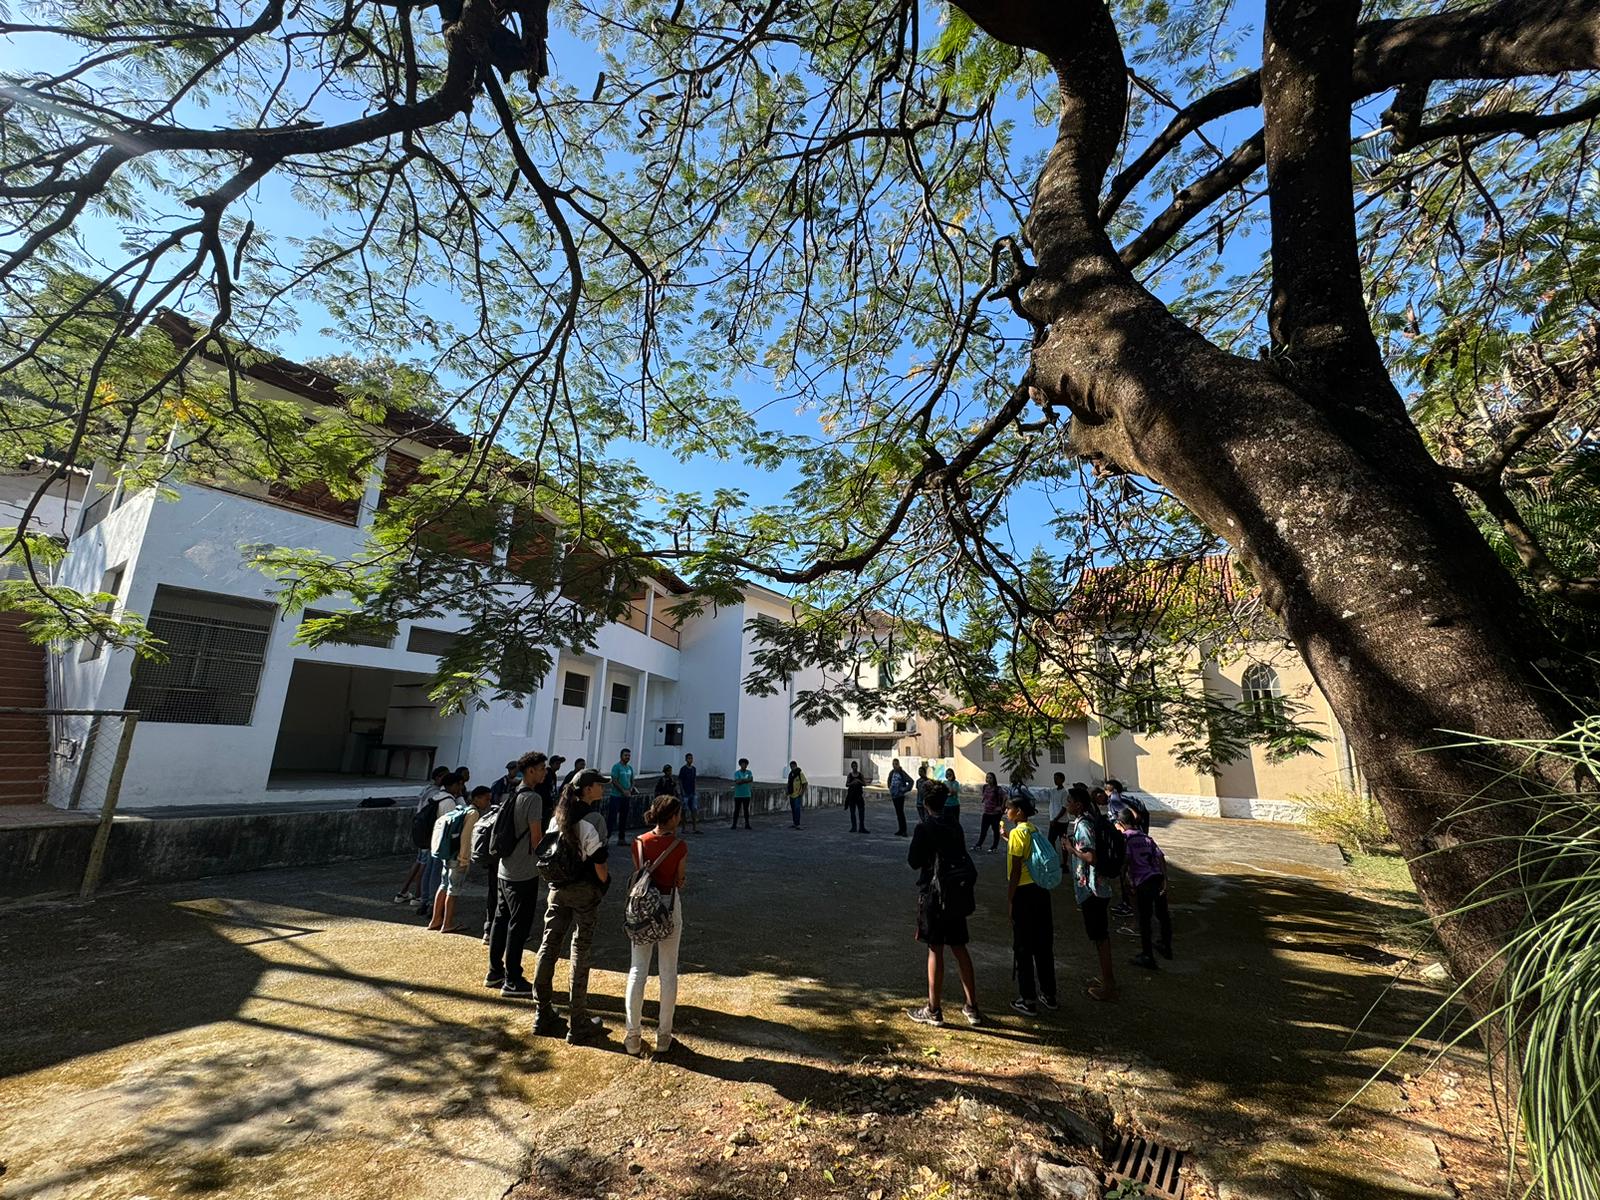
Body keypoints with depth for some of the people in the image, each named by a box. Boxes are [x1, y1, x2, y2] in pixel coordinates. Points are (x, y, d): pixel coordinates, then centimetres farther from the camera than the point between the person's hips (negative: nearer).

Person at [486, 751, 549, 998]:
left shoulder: (513, 795, 9)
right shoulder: (533, 798, -19)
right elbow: (536, 836, -17)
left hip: (504, 870, 9)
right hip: (524, 873, -9)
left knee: (501, 920, 17)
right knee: (519, 926, 0)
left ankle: (495, 971, 29)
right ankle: (512, 981, 8)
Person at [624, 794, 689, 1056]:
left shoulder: (639, 843, -6)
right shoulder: (679, 846, -13)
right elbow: (679, 882, -2)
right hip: (670, 908, -2)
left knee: (638, 970, 11)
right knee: (668, 972, 11)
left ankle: (633, 1036, 17)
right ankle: (664, 1036, 21)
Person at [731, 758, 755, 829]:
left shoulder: (749, 772, 5)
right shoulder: (736, 773, -3)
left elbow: (751, 780, -12)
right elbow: (737, 782, -17)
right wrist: (747, 780, -21)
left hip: (747, 795, 2)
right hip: (738, 795, -2)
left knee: (746, 810, 7)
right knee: (737, 810, 0)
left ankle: (747, 824, 13)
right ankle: (734, 824, 6)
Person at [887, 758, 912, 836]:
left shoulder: (902, 773, -12)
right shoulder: (892, 773, 8)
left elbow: (911, 781, -16)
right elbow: (889, 781, 27)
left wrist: (906, 789, -15)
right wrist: (890, 789, 19)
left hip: (900, 795, -7)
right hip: (894, 795, 7)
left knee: (900, 812, -11)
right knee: (898, 812, 11)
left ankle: (903, 830, -8)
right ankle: (901, 829, 18)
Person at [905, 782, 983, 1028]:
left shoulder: (924, 828, -14)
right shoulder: (955, 827, 4)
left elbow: (913, 860, -12)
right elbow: (964, 859, 11)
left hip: (932, 894, -6)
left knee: (935, 950, 2)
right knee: (959, 949, 15)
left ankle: (934, 1010, 12)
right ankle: (972, 1007, 22)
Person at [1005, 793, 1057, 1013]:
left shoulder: (1017, 832, -16)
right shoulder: (1034, 830, 7)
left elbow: (1015, 870, -16)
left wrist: (1009, 898, -11)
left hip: (1024, 893, -8)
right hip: (1041, 890, 8)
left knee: (1023, 948, 4)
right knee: (1043, 945, 17)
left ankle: (1028, 1001, 12)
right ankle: (1049, 995, 28)